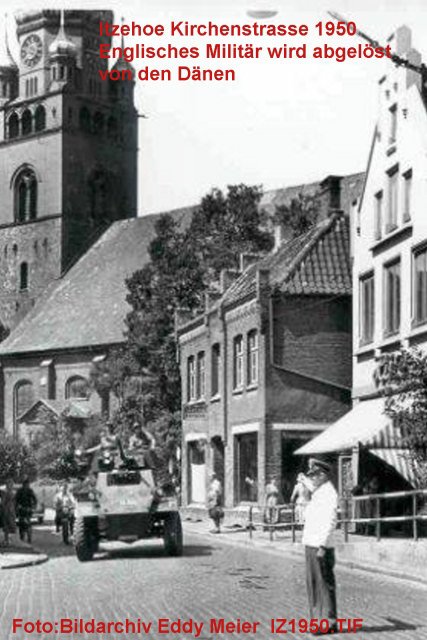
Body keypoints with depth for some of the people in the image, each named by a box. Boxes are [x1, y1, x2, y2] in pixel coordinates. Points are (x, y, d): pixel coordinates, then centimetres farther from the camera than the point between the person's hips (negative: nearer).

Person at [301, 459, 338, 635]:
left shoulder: (329, 493, -13)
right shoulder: (319, 493, 14)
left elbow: (330, 522, -21)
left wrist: (322, 546, -26)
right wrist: (306, 481, 50)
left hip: (320, 547, -10)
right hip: (311, 545, 10)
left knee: (324, 584, -5)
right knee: (313, 584, 13)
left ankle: (329, 623, -2)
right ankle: (319, 620, 19)